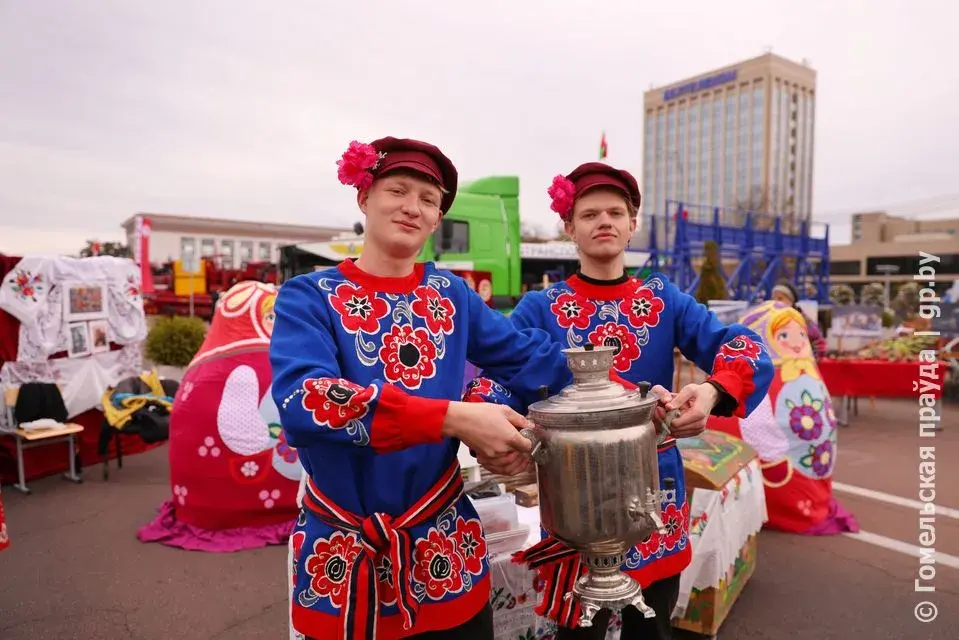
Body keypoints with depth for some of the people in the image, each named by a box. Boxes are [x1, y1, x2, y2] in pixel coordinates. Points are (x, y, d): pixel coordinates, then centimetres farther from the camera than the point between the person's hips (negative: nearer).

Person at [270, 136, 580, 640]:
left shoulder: (451, 294, 3)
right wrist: (454, 417, -31)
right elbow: (301, 399, -25)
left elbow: (532, 359, 3)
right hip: (342, 559, -2)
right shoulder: (309, 297, -8)